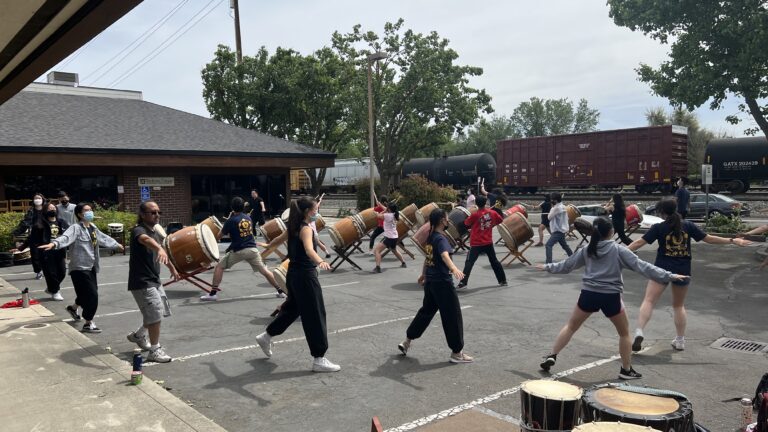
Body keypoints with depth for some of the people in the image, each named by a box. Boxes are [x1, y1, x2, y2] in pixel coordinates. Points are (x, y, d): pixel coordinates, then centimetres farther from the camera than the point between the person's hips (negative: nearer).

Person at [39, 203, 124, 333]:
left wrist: (116, 245, 45)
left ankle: (73, 307, 50)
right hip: (80, 268, -9)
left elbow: (104, 238, 31)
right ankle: (88, 323, 2)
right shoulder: (76, 228, -14)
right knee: (92, 295, -10)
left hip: (91, 267, 9)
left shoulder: (93, 228, 13)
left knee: (87, 294, 21)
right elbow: (66, 237, -34)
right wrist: (54, 243, -54)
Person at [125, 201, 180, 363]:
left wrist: (172, 268, 36)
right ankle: (155, 351, 2)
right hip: (142, 282, -10)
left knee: (160, 312, 21)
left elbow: (163, 252, 27)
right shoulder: (138, 230, -19)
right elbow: (146, 240, -44)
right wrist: (160, 248, -65)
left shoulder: (156, 232, 9)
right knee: (155, 315, -10)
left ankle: (138, 335, 41)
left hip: (154, 280, 10)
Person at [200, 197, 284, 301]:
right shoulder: (248, 218, 10)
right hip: (252, 249, 4)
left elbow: (218, 237, 2)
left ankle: (213, 293, 3)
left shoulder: (230, 221, -4)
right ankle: (280, 291, 10)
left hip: (238, 251, -4)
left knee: (219, 267, 10)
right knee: (264, 271, 10)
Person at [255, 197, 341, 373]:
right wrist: (321, 262, -58)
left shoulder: (294, 227, 9)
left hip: (294, 274, 10)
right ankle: (319, 360, 0)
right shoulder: (306, 229, -18)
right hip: (305, 276, -10)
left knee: (292, 308, 27)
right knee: (315, 315, -4)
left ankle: (267, 336, 40)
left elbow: (279, 239, 29)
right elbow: (309, 250, -39)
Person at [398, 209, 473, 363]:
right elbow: (444, 255, -38)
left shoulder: (431, 237, 9)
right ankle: (456, 352, 9)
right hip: (442, 282, -9)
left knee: (426, 311, 22)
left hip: (430, 281, 9)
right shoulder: (441, 238, -18)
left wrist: (423, 274, 37)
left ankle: (407, 341, 29)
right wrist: (454, 269, -55)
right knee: (453, 316, 1)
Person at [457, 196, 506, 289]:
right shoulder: (492, 213, -2)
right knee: (494, 261, 19)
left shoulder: (475, 215, -13)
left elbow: (466, 223, -2)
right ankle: (503, 280, 26)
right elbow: (501, 220, 14)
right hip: (488, 242, 4)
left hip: (476, 243, -4)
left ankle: (463, 283, -15)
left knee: (469, 263, -5)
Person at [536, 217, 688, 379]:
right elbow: (642, 266, -6)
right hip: (611, 297, -2)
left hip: (589, 294, 3)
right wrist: (669, 276, -3)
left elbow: (566, 265, 16)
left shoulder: (587, 250, 6)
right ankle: (626, 370, 24)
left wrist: (547, 267, 32)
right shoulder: (619, 250, -4)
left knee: (571, 326, 18)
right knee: (624, 333, 18)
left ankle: (551, 357, 14)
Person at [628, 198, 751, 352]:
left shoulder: (658, 228, -6)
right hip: (683, 270, 4)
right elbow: (708, 238, 7)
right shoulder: (688, 225, 2)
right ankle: (680, 340, 24)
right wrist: (733, 241, 17)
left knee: (649, 301, -8)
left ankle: (639, 332, -27)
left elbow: (639, 242, -10)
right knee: (679, 305, 19)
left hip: (662, 269, -4)